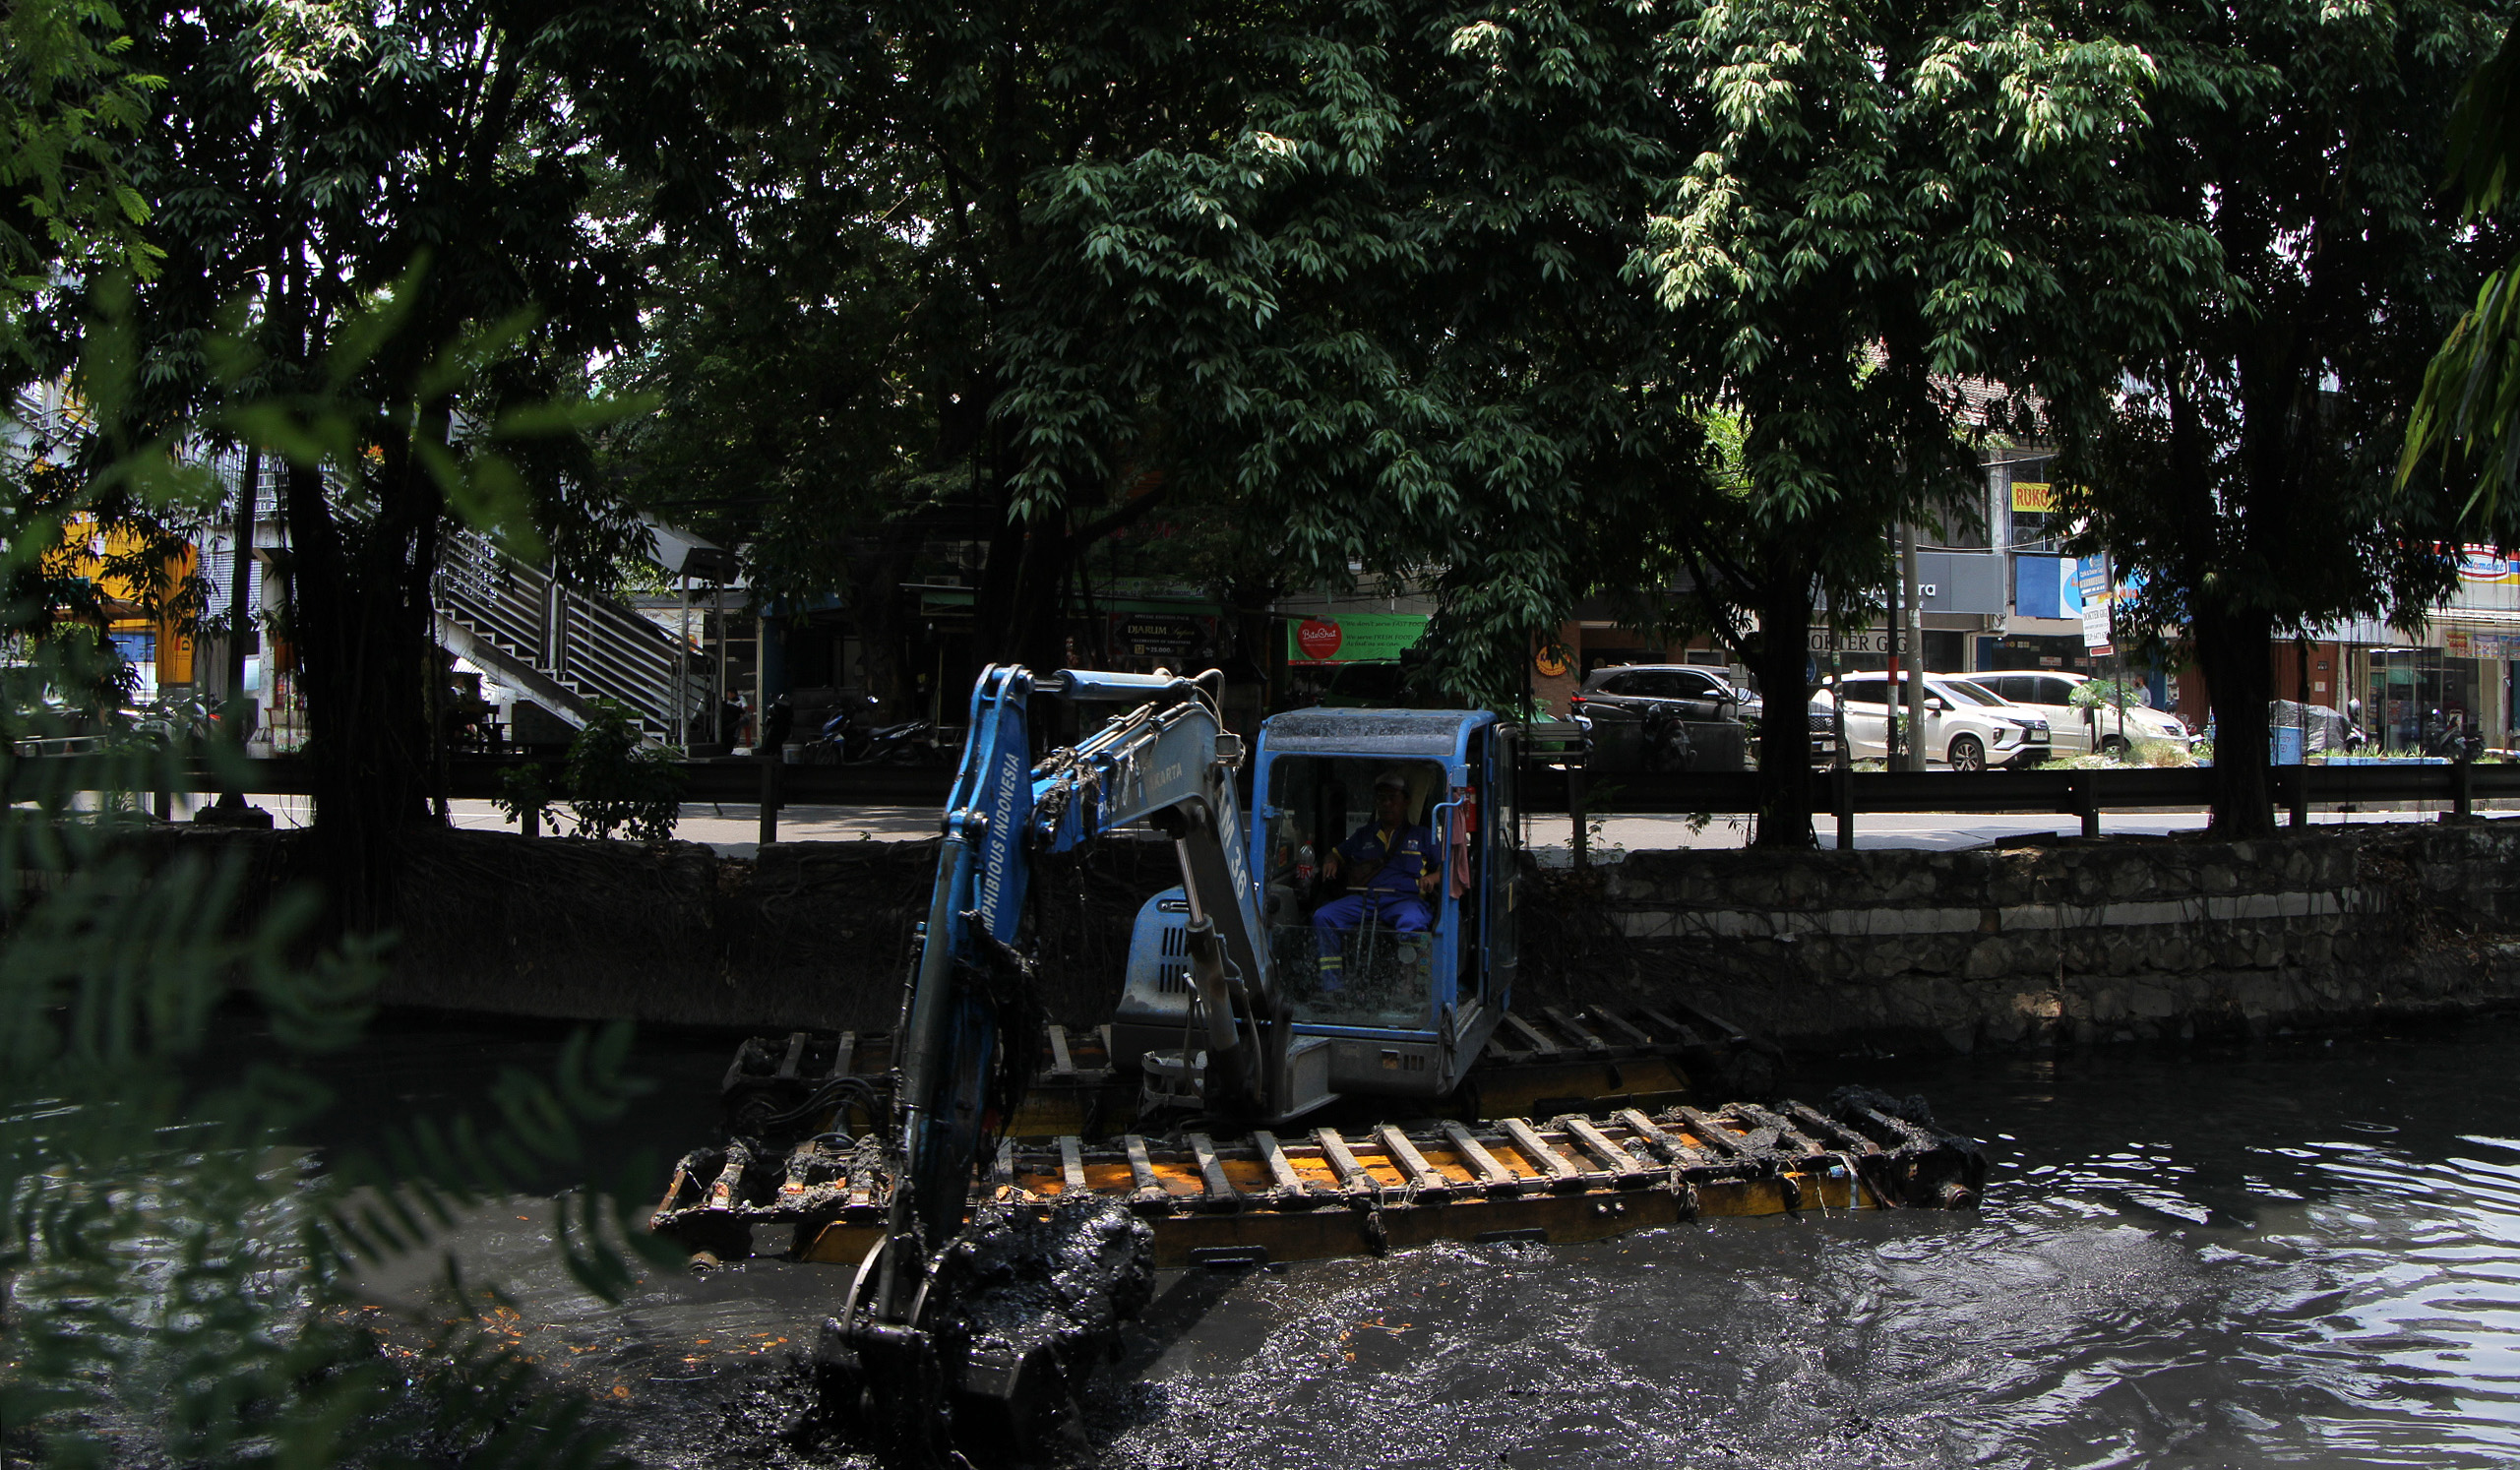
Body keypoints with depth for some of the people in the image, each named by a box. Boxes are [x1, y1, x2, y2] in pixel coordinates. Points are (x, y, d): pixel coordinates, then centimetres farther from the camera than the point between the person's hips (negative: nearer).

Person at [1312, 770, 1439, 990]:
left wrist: (1433, 877, -5)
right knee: (1322, 917, -24)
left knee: (1412, 922, -40)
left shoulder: (1422, 835, 22)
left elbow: (1445, 867, 17)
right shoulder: (1363, 835, 30)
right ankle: (1332, 988, -28)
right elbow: (1338, 854, 37)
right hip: (1362, 898, 3)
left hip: (1405, 899, -3)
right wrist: (1331, 863, 13)